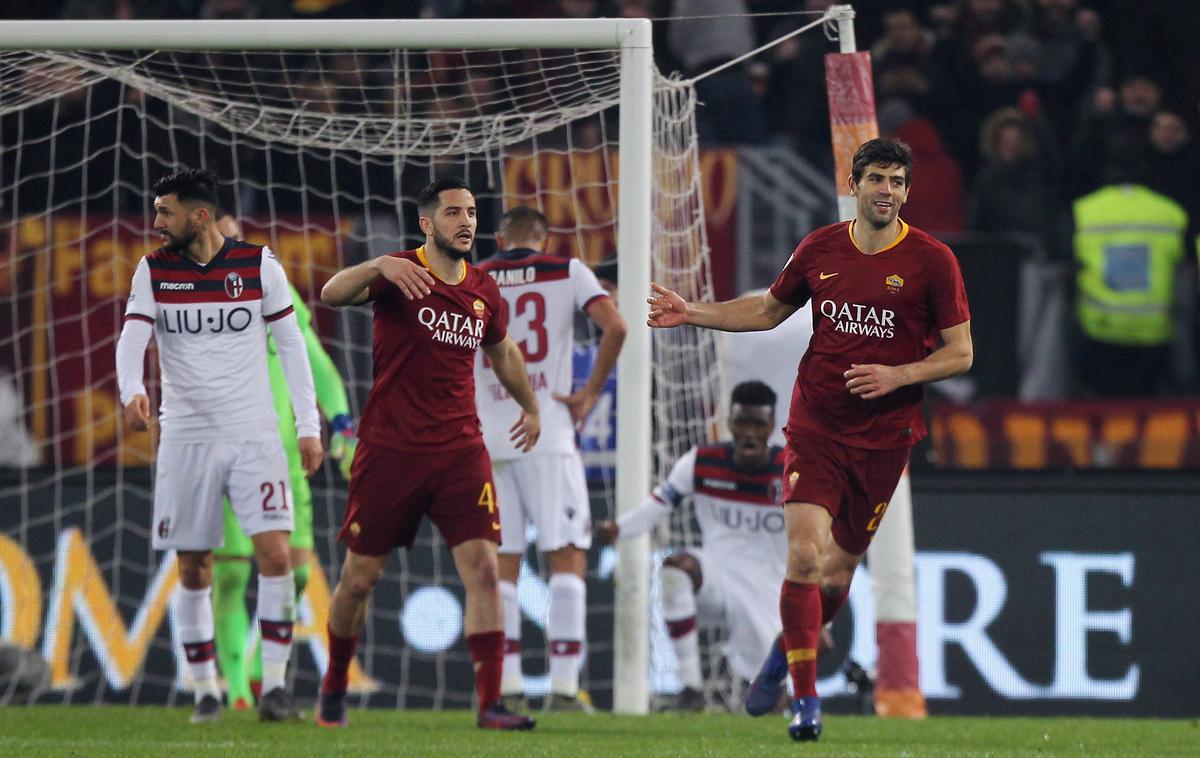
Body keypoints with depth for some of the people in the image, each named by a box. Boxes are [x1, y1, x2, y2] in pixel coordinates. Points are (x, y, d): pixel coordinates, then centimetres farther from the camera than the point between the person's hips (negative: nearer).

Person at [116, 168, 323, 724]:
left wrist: (308, 426, 2)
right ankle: (205, 691, 14)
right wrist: (132, 391, -32)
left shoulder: (258, 265, -1)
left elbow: (290, 343, 5)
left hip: (254, 433, -1)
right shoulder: (154, 271, 2)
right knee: (193, 570, 3)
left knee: (275, 554, -13)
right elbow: (132, 338, -10)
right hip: (186, 437, 1)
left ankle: (273, 685, -8)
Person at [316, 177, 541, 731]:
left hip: (461, 451, 3)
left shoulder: (483, 290, 8)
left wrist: (530, 406, 40)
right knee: (359, 579, 5)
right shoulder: (400, 274, -7)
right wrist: (378, 267, -43)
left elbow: (502, 351, 29)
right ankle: (333, 688, 28)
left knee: (483, 570, -11)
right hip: (390, 450, -3)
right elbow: (332, 294, -25)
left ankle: (490, 704, -13)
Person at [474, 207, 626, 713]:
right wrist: (591, 393, 0)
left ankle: (508, 688, 2)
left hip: (488, 439, 2)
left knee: (500, 566, 8)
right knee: (567, 558, 1)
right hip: (548, 435, -2)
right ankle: (563, 686, -8)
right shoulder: (567, 273, 5)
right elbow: (614, 327, -9)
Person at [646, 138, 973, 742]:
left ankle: (785, 654, 36)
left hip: (884, 436, -1)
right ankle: (806, 699, -8)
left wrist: (897, 376, -16)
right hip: (815, 425, 1)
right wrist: (694, 314, 10)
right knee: (804, 555, -15)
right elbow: (769, 310, 20)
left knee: (839, 568, 8)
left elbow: (960, 353, -1)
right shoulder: (820, 249, 3)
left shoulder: (931, 260, -4)